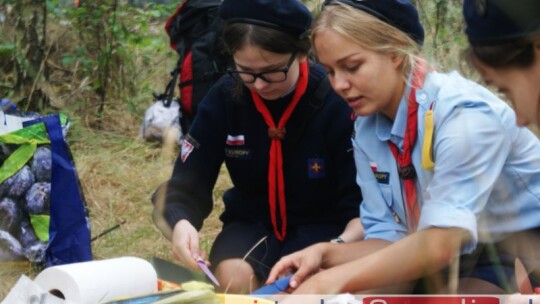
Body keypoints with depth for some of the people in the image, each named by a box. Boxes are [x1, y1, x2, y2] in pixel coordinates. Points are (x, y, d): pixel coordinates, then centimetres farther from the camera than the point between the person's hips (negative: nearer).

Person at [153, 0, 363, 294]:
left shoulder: (336, 101, -22)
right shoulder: (223, 98, -12)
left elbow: (362, 199, -18)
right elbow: (187, 187, -8)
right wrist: (181, 223, -33)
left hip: (321, 225, -2)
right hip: (251, 222, 2)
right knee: (233, 280, -29)